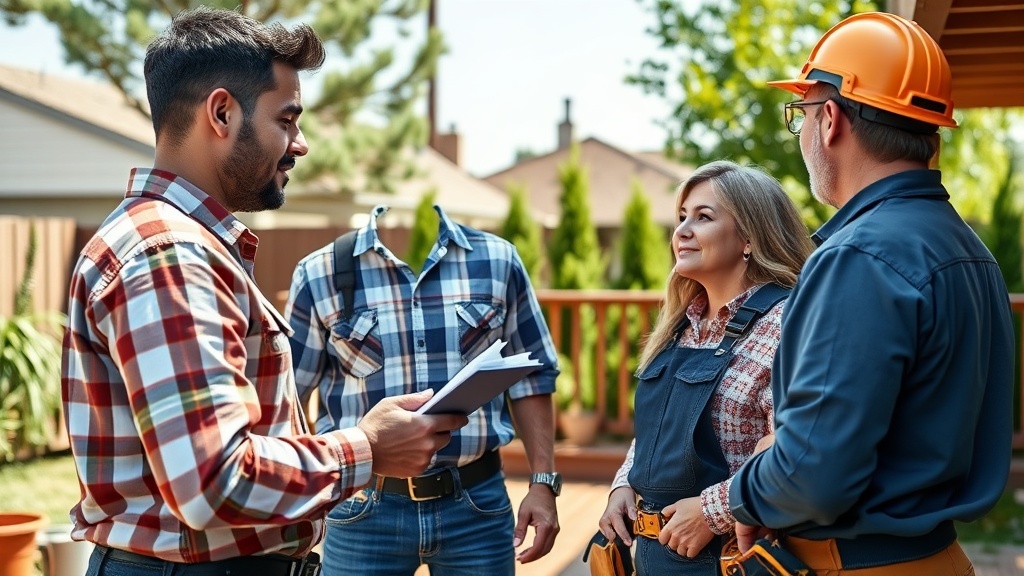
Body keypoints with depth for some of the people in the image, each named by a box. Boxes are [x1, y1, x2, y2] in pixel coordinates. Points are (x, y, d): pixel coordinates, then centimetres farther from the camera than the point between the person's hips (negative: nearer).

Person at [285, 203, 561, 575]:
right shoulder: (320, 273, -2)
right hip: (366, 509, -1)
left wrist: (543, 481, 0)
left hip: (478, 504, 1)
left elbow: (530, 377, 7)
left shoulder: (498, 261, 2)